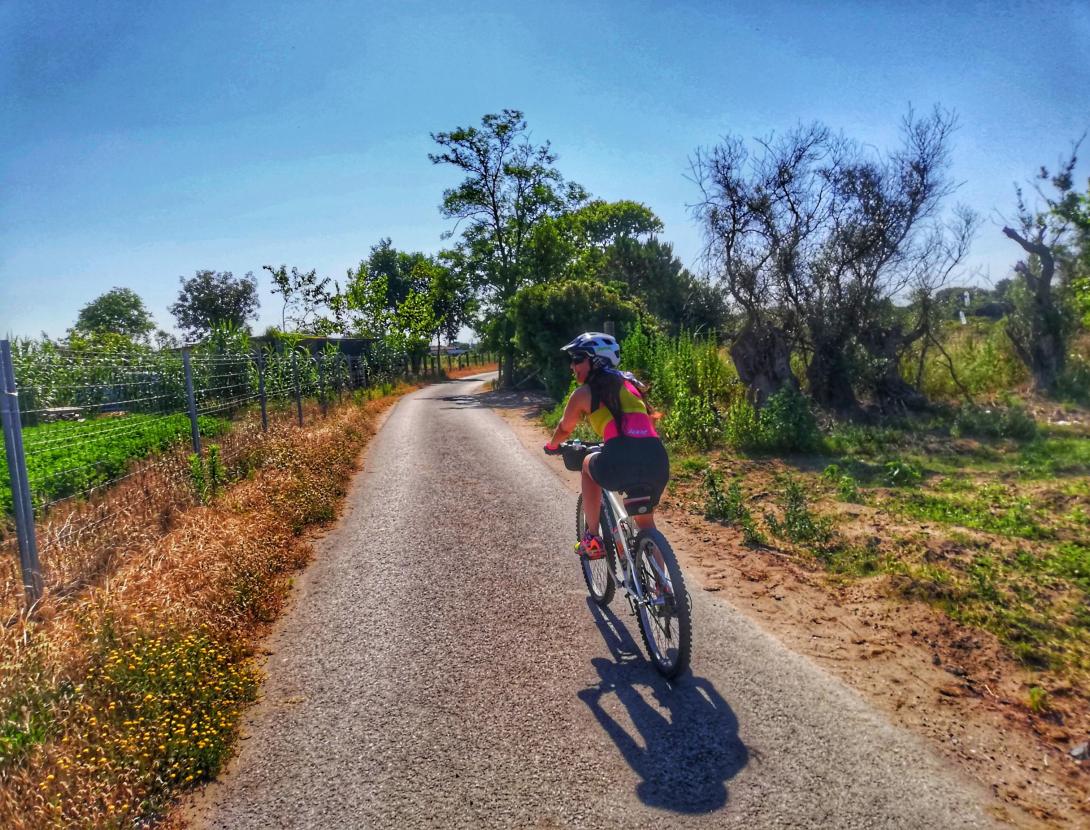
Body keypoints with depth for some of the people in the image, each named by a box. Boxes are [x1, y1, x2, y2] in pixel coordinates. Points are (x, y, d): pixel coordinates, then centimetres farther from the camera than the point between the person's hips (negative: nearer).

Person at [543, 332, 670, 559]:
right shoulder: (630, 383, 25)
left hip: (620, 464, -4)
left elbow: (564, 428, 30)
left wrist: (552, 445, 51)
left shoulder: (584, 393, 12)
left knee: (589, 464, 30)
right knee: (645, 521, 29)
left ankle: (592, 539, 27)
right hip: (658, 462, 5)